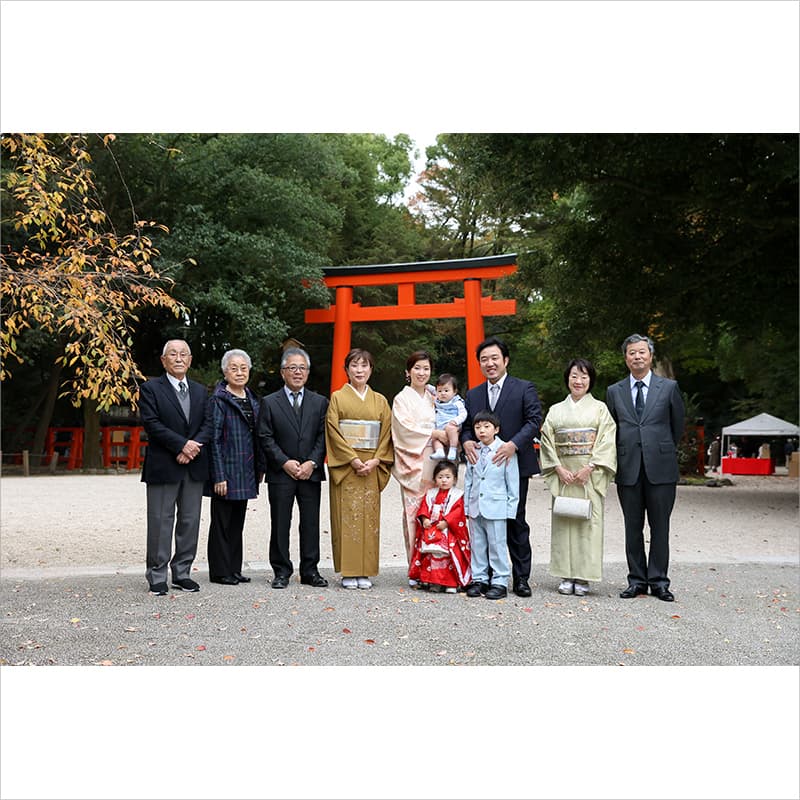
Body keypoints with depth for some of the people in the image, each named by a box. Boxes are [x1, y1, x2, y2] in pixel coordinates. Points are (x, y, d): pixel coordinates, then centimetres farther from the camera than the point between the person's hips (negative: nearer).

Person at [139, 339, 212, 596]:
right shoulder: (150, 389, 0)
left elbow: (207, 424, 7)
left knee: (190, 521, 8)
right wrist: (182, 445, -16)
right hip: (163, 467, -5)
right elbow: (152, 424, -11)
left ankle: (182, 573, 18)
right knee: (160, 522, 0)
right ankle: (157, 576, 10)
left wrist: (194, 447, -11)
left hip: (194, 467, 5)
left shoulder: (200, 390, 15)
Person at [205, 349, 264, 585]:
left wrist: (260, 468, 12)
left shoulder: (253, 400, 12)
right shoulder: (218, 400, -9)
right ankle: (219, 571, 11)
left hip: (246, 473, 7)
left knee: (237, 522, 13)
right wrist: (219, 476, -18)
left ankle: (234, 569, 22)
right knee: (221, 521, 2)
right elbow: (214, 439, -13)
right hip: (226, 470, -7)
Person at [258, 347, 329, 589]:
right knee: (280, 524, 4)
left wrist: (312, 463, -10)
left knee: (311, 524, 6)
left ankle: (310, 570, 16)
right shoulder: (270, 402, 4)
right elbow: (265, 438, -2)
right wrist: (285, 462, -11)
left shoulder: (320, 402, 8)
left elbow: (323, 436, 3)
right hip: (280, 474, -1)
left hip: (311, 473, 2)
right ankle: (281, 571, 14)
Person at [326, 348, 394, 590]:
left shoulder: (380, 401, 13)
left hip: (371, 468, 3)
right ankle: (348, 572, 2)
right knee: (347, 516, -4)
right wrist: (353, 460, -13)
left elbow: (386, 433, 7)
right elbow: (333, 432, -4)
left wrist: (375, 460, -7)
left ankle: (365, 571, 8)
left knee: (369, 516, 2)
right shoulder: (338, 398, 4)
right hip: (345, 467, -3)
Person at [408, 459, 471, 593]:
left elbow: (458, 513, -7)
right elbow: (424, 508, 10)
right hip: (430, 531, 4)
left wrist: (446, 522, -18)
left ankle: (452, 583, -7)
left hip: (449, 531, -4)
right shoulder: (430, 494, 16)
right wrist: (425, 519, -9)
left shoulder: (457, 495, 3)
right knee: (431, 553, -4)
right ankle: (433, 582, 4)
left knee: (448, 552, -15)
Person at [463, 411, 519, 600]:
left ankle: (500, 582, 11)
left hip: (496, 508, -4)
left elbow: (513, 483, -3)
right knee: (477, 545, 11)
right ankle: (479, 579, 22)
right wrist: (467, 505, 11)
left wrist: (510, 508, -4)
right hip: (475, 508, 5)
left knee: (497, 545, 1)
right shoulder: (473, 452, 6)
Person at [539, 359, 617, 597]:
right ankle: (566, 577, 8)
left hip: (590, 475, -2)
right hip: (563, 475, 2)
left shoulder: (599, 408, 6)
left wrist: (588, 468, -13)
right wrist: (559, 469, -7)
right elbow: (547, 442, 7)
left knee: (588, 521, -4)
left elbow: (606, 442, -3)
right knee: (563, 521, 1)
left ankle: (583, 578, 3)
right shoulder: (556, 410, 12)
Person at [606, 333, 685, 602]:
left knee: (660, 527, 3)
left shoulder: (669, 387, 4)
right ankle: (637, 580, 14)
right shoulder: (614, 391, 9)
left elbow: (678, 425, 12)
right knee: (633, 528, 6)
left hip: (660, 468, -1)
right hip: (628, 469, 2)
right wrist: (623, 456, 12)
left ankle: (658, 581, 11)